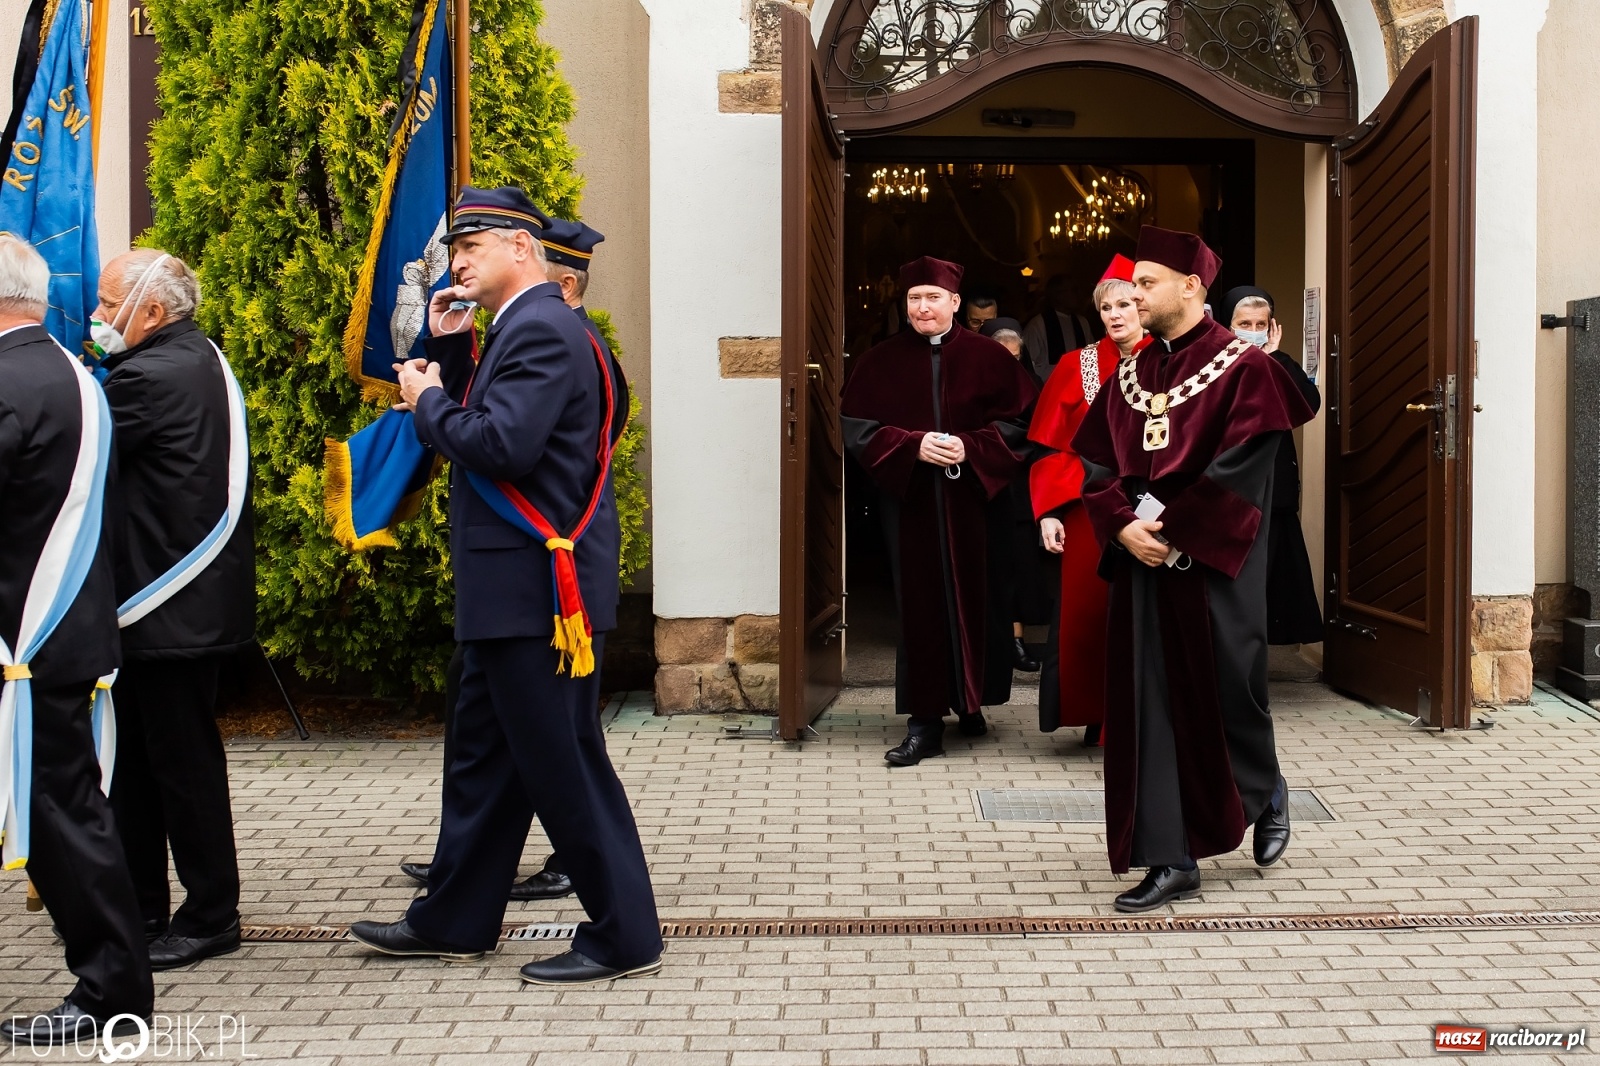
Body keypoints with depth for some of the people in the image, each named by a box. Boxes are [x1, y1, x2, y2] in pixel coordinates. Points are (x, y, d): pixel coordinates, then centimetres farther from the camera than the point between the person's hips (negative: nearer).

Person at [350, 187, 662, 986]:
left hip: (538, 591, -11)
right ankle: (454, 920, 31)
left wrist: (429, 401, -10)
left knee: (564, 764, -3)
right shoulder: (520, 327, 16)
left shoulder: (542, 330, -16)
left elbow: (503, 445, -26)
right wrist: (444, 346, 10)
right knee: (482, 758, 18)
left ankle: (624, 937, 8)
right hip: (511, 590, 11)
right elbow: (478, 432, 18)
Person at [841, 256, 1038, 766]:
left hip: (974, 500, 0)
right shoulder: (882, 361, 5)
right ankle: (925, 722, 2)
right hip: (910, 501, 0)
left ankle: (971, 701, 25)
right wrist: (914, 445, -15)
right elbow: (858, 427, 0)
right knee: (920, 606, -1)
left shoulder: (988, 357, 3)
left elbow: (1019, 420, 0)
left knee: (974, 602, 5)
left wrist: (970, 447, -15)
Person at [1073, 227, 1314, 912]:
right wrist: (1124, 526, -9)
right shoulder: (1132, 374, 12)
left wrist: (1169, 533, -16)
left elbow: (1240, 473, -15)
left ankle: (1267, 798, 35)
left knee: (1224, 695, 4)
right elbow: (1097, 462, 8)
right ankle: (1173, 862, 9)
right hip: (1141, 566, 5)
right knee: (1152, 709, 3)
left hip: (1212, 567, -5)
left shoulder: (1243, 368, -6)